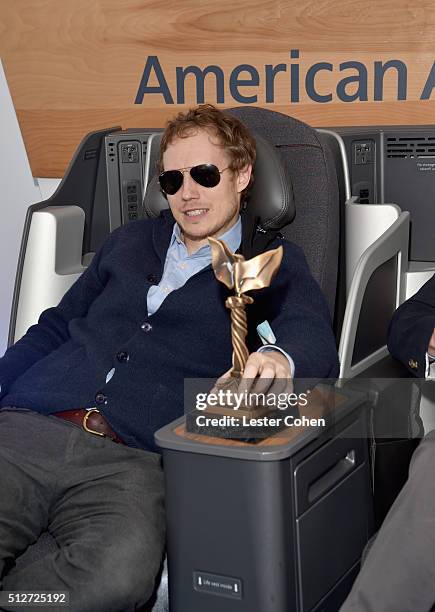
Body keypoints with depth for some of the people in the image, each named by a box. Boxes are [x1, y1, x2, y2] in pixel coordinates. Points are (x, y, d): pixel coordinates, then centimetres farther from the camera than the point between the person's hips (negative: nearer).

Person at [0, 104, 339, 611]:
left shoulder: (272, 265, 16)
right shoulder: (129, 242, 27)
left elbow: (315, 343, -3)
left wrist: (280, 359, -28)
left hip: (131, 460, -2)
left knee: (121, 571, -35)